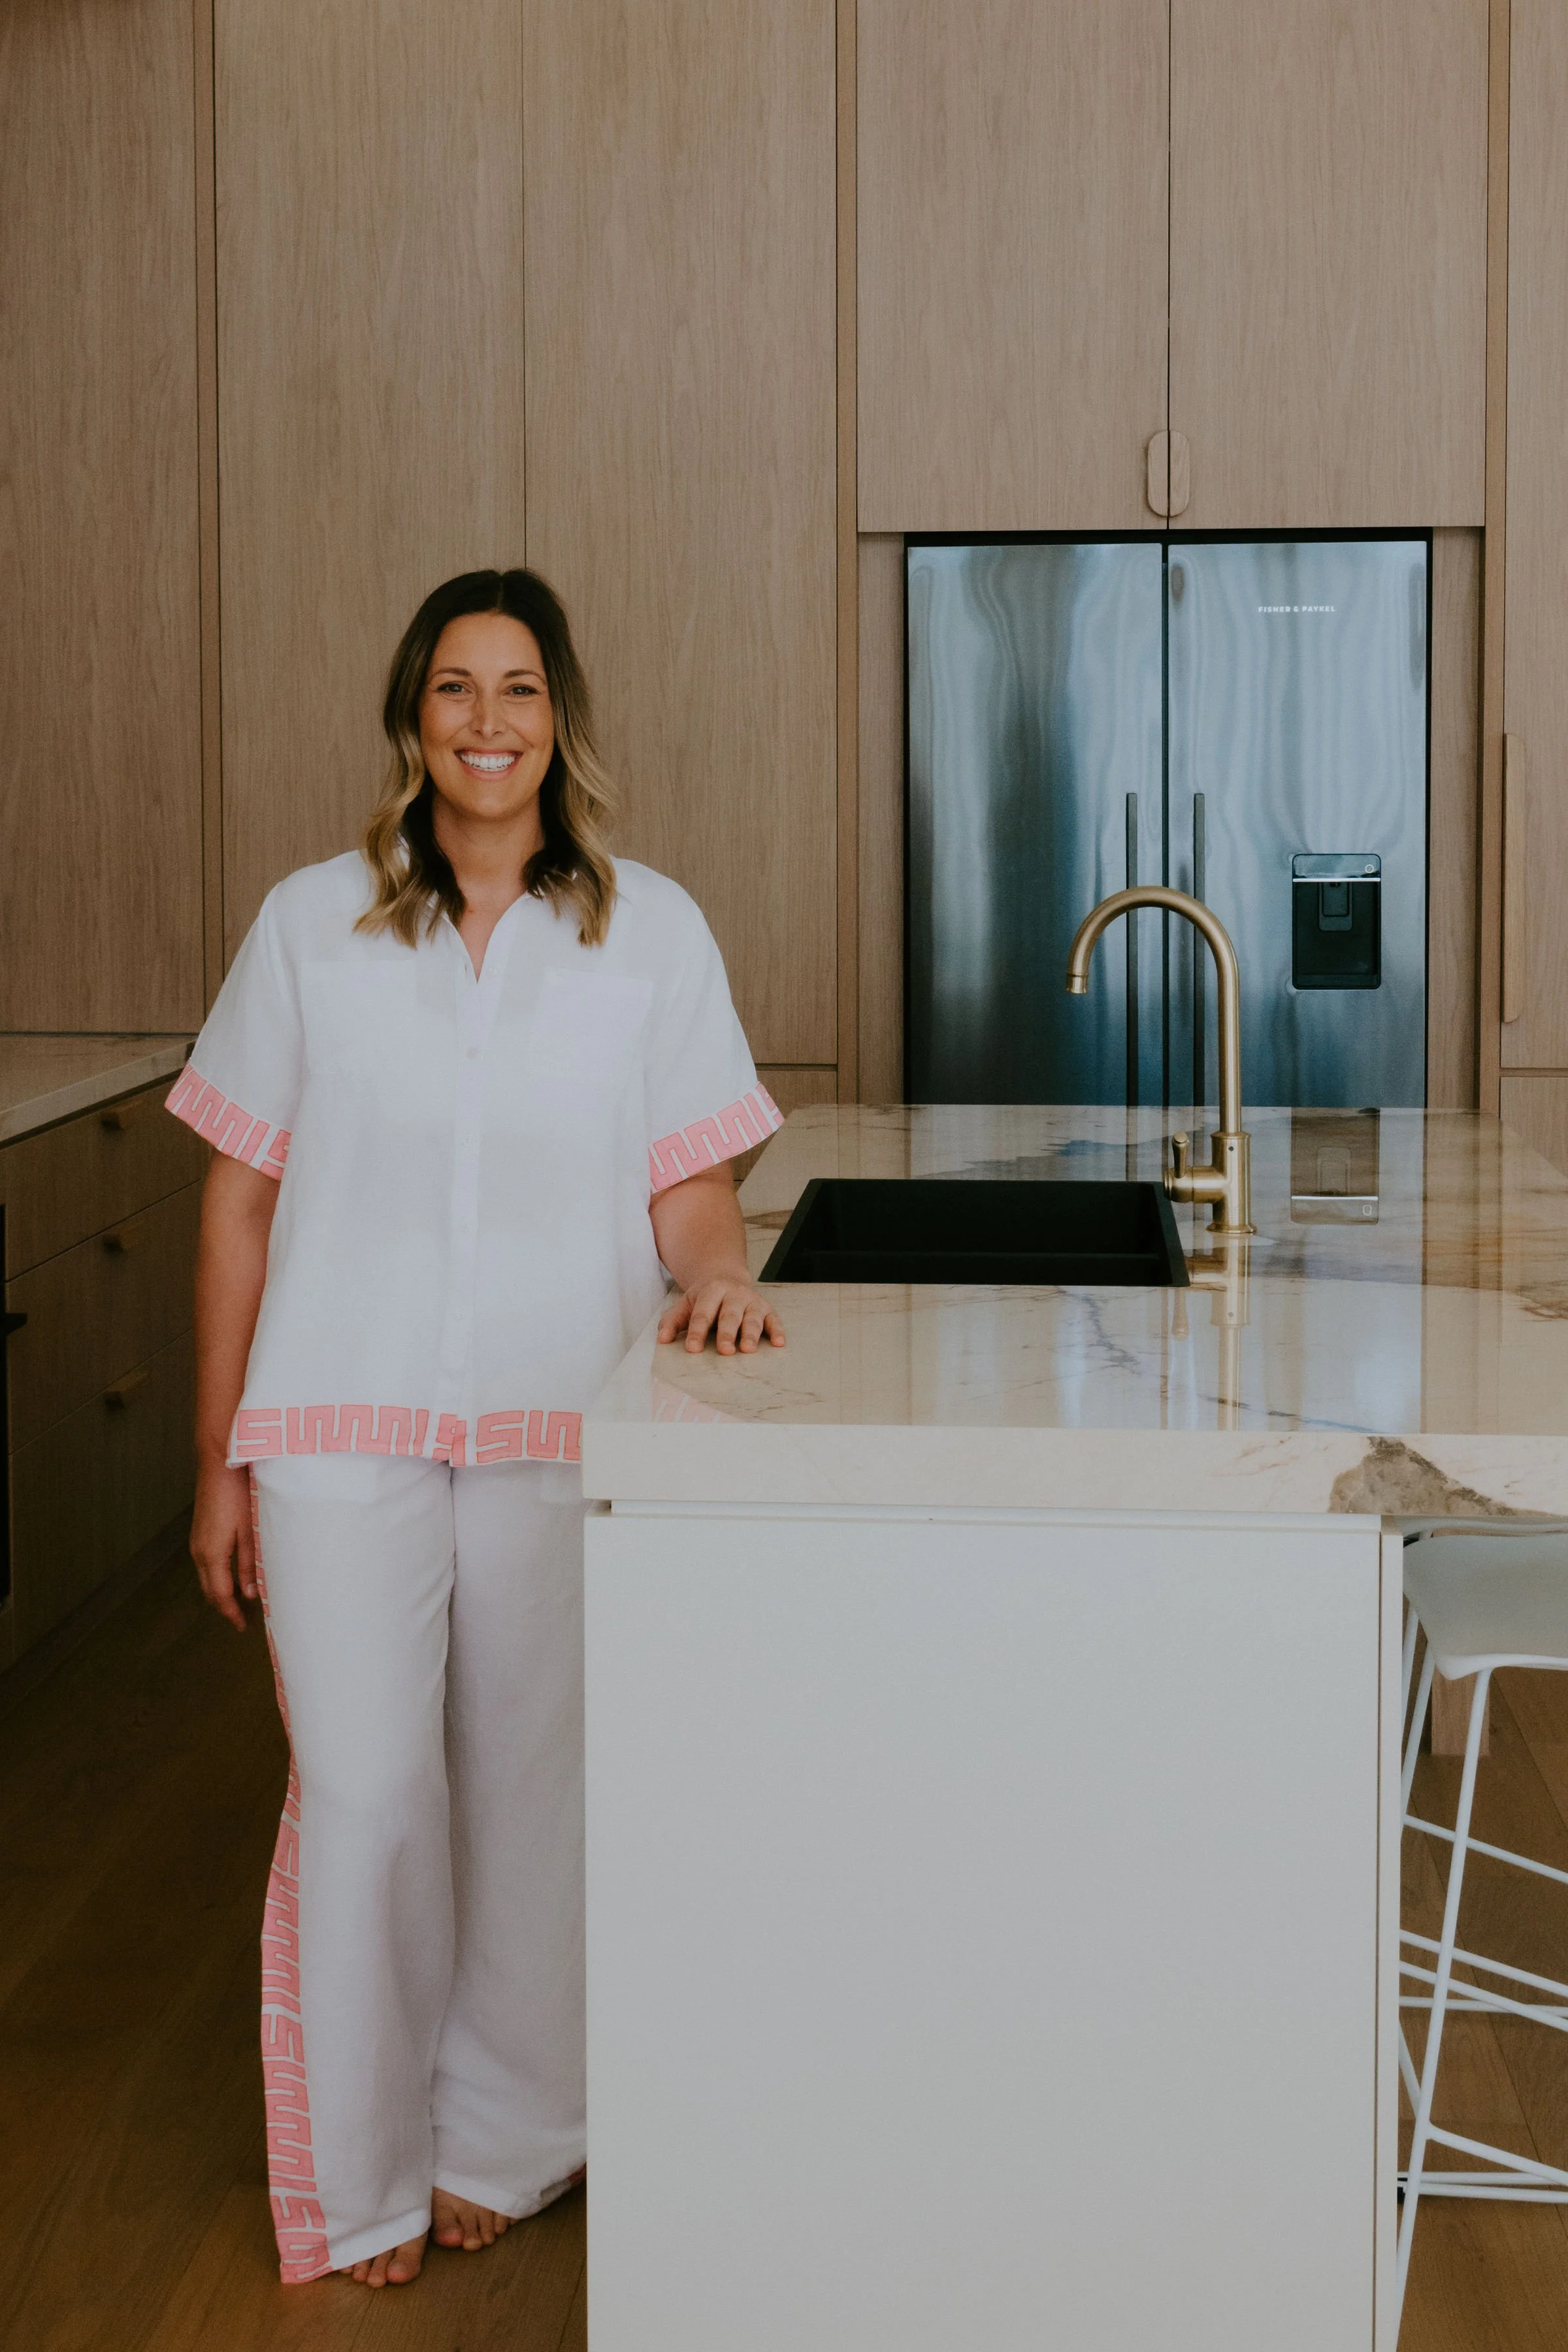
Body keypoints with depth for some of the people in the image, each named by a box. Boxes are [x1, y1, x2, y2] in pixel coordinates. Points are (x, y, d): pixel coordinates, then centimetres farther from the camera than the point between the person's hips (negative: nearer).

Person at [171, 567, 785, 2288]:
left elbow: (690, 1183, 2)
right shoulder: (311, 925, 3)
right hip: (344, 1430, 0)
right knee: (362, 1793, -2)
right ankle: (364, 2176, 16)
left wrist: (714, 1272, -22)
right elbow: (240, 1202, 5)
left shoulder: (648, 931, 3)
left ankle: (503, 2139, 28)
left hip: (564, 1432, 1)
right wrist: (220, 1464, 4)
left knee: (535, 1788, 8)